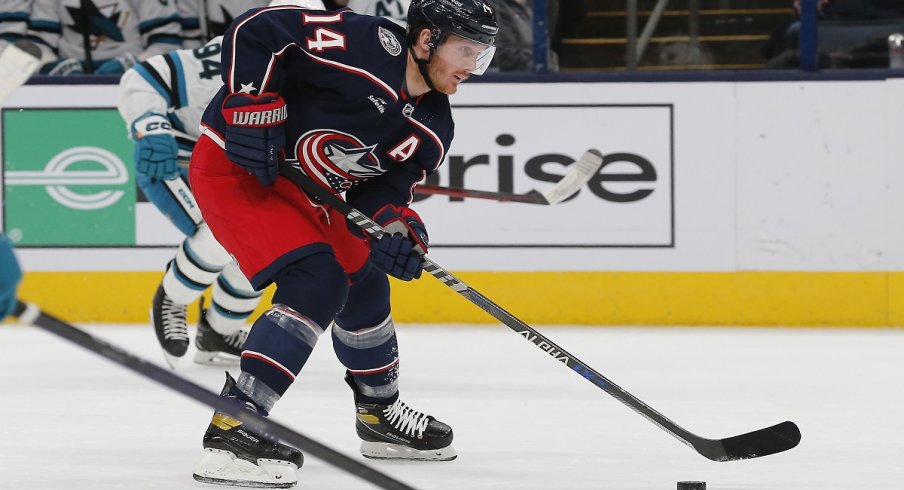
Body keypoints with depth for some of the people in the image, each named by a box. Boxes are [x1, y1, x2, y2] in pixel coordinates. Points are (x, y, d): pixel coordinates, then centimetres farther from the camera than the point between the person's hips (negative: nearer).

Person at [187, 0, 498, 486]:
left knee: (363, 284, 19)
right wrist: (253, 108, -29)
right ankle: (231, 431, -26)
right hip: (233, 168, -10)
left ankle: (380, 413, 43)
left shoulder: (432, 127, 0)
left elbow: (384, 187, -2)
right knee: (317, 282, -22)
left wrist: (394, 225, -24)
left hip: (301, 190, 10)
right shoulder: (367, 45, -26)